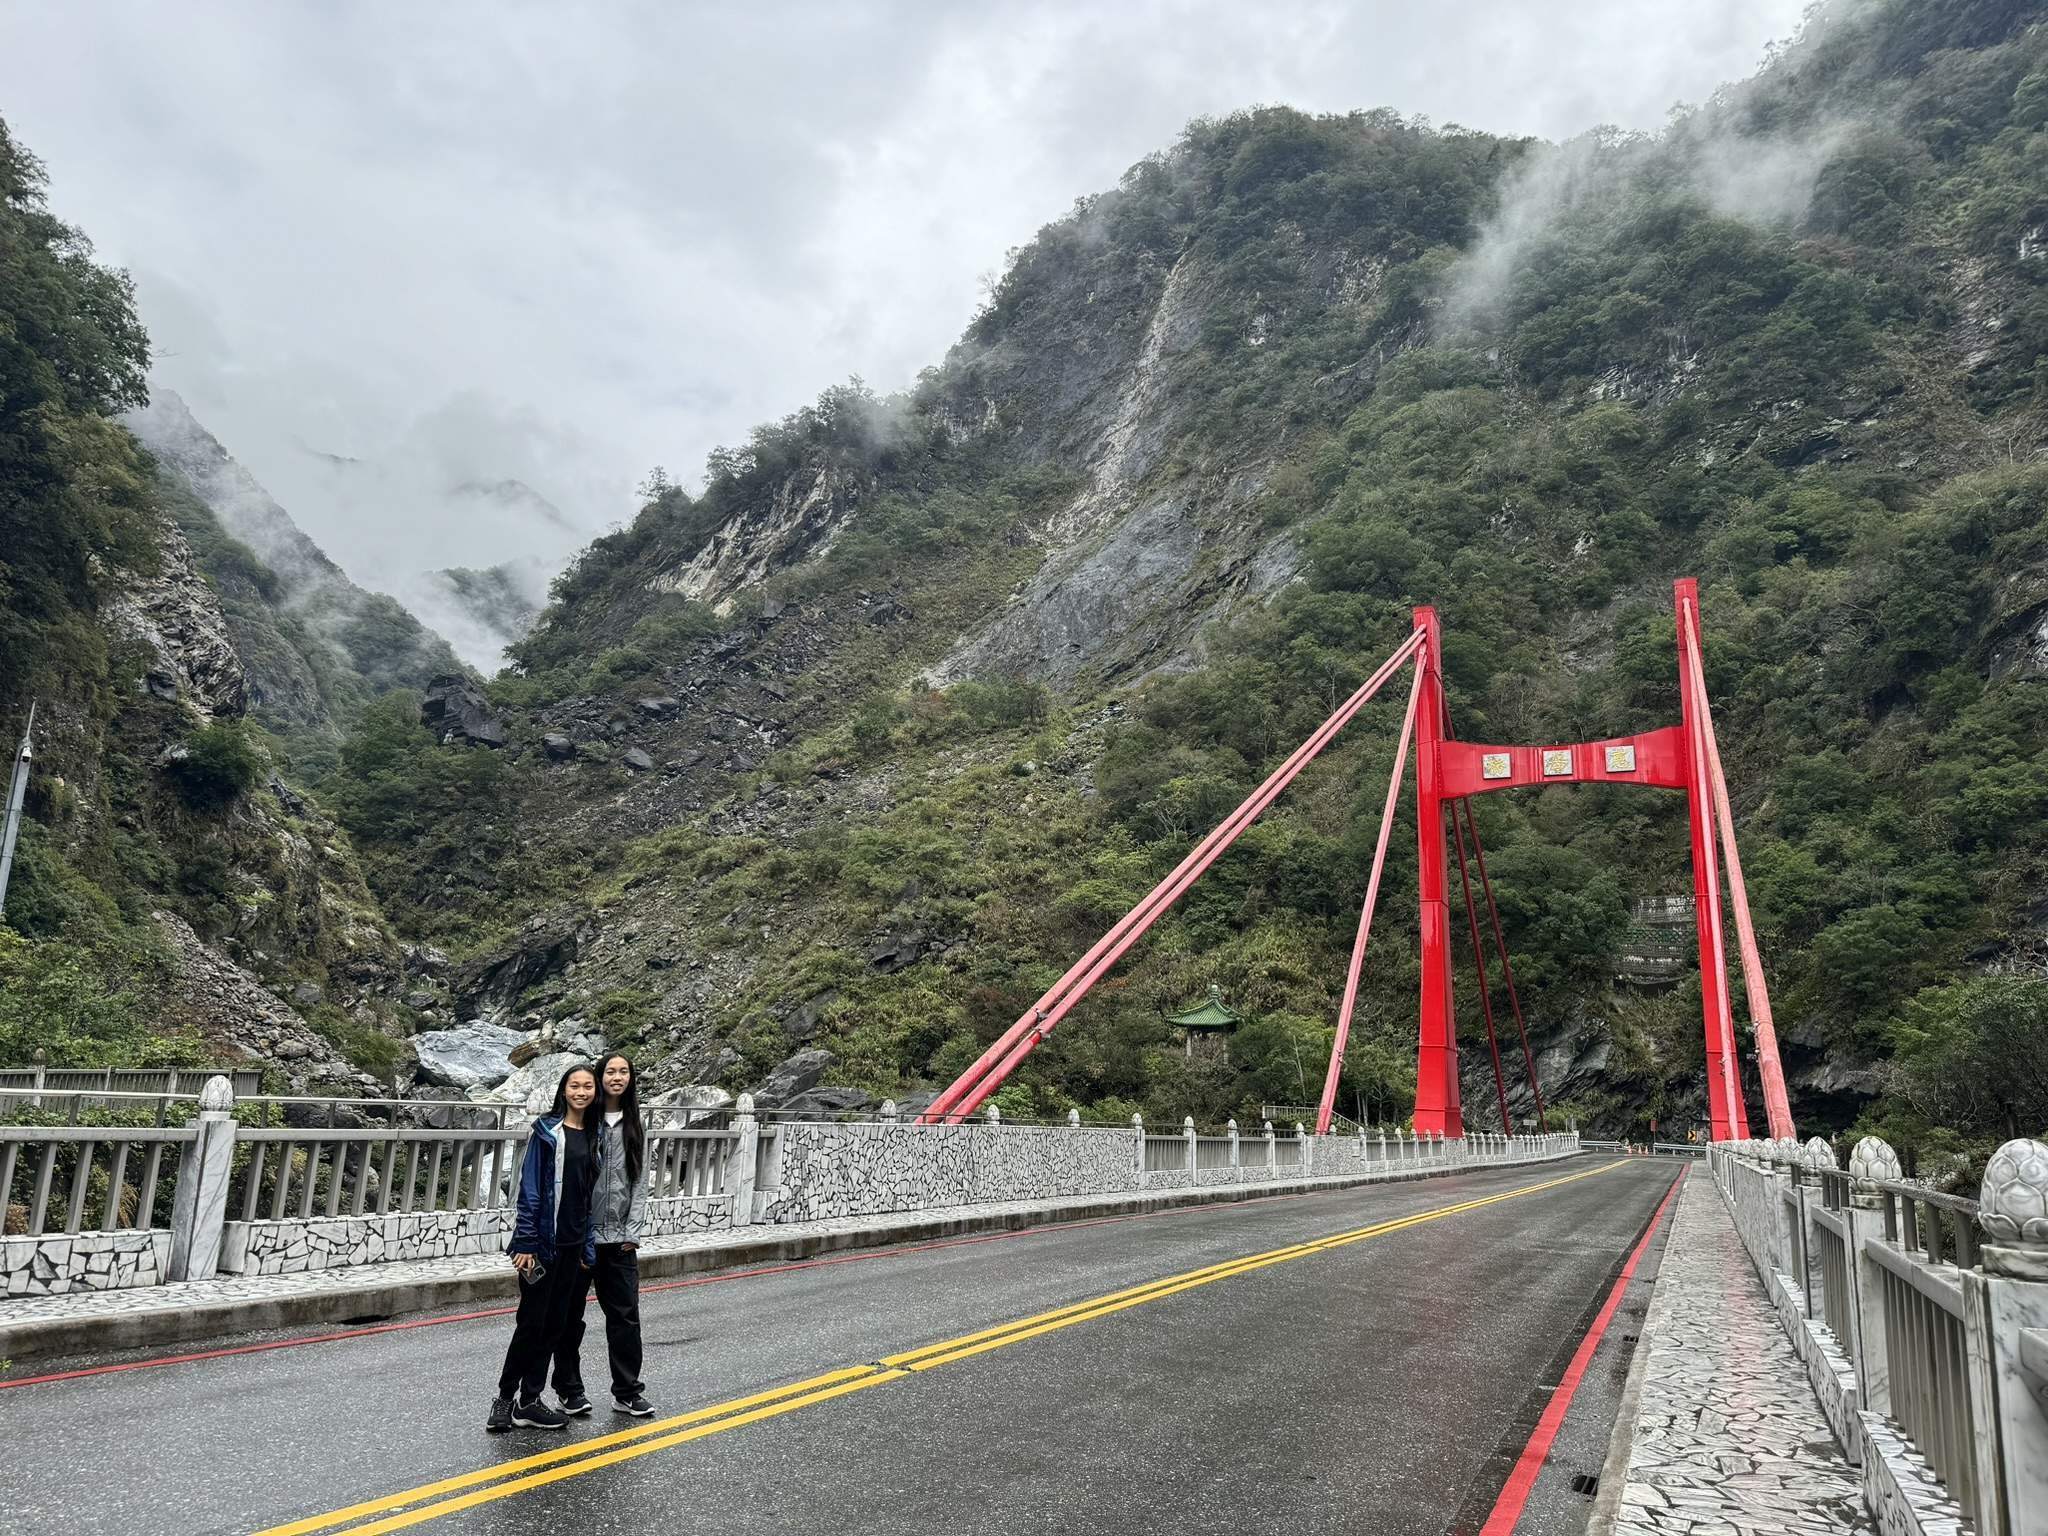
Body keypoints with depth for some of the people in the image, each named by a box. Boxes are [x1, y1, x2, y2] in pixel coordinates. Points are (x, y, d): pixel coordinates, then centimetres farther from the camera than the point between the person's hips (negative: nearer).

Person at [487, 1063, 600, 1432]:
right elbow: (530, 1189, -10)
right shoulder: (548, 1131, -8)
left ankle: (528, 1401, 19)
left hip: (573, 1246, 6)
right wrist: (525, 1243, -14)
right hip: (543, 1243, -6)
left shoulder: (594, 1136, 9)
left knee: (554, 1324, 10)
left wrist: (588, 1247, 10)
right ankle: (505, 1398, 14)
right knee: (531, 1322, 0)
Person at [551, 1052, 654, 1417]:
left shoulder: (635, 1126, 7)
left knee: (626, 1315, 5)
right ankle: (569, 1390, 22)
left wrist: (633, 1232, 0)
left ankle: (627, 1392, 14)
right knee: (570, 1315, 8)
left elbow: (639, 1181, 7)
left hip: (619, 1237, 3)